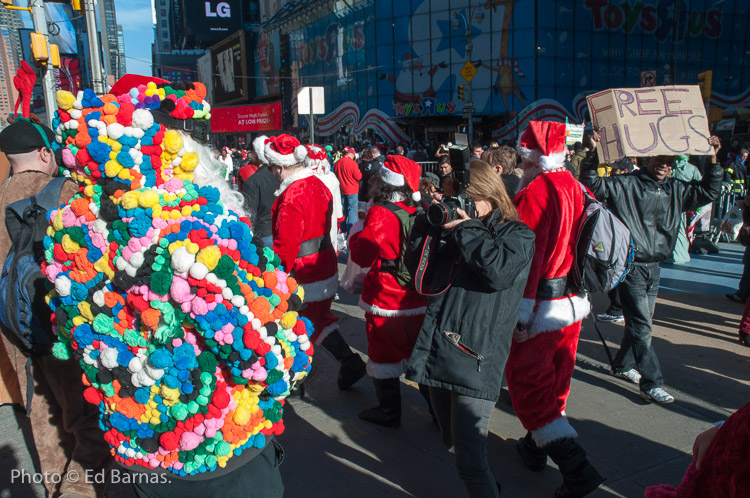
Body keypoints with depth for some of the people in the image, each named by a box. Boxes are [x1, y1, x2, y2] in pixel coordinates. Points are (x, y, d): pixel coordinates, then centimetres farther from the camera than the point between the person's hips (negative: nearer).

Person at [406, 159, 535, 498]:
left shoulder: (517, 235, 1)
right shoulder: (451, 230, 15)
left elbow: (499, 271, -19)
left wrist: (466, 229, -10)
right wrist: (430, 221, 7)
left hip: (475, 359, -6)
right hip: (436, 350, 6)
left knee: (470, 460, -10)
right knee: (450, 442, 20)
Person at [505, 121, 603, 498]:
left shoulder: (536, 191, -18)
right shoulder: (577, 188, 6)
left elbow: (527, 254, -23)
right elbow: (576, 245, 14)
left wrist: (519, 315, -22)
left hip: (541, 308, -9)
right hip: (574, 303, 9)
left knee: (528, 386, 1)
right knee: (555, 380, 19)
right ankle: (536, 447, 37)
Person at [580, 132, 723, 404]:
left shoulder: (676, 189, 9)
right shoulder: (626, 185, -7)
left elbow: (708, 191, 15)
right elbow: (592, 184, -14)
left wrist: (713, 160, 5)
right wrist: (593, 154, -26)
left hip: (654, 267, 7)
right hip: (631, 266, -7)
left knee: (641, 322, 16)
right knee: (641, 326, -5)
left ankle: (623, 365, 35)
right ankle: (652, 384, -1)